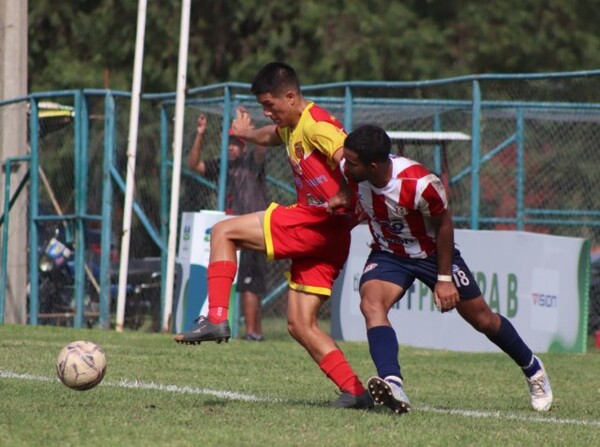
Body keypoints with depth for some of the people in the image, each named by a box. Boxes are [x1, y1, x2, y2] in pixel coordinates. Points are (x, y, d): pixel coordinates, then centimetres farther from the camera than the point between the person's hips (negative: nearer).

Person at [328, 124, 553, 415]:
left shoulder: (418, 184, -35)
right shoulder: (351, 169, -21)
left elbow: (443, 224, -18)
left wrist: (444, 278, -14)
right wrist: (343, 197, -13)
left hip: (432, 253, -3)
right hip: (387, 254, 3)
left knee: (482, 319, 10)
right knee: (370, 303, -28)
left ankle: (533, 369, 36)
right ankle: (393, 385, -42)